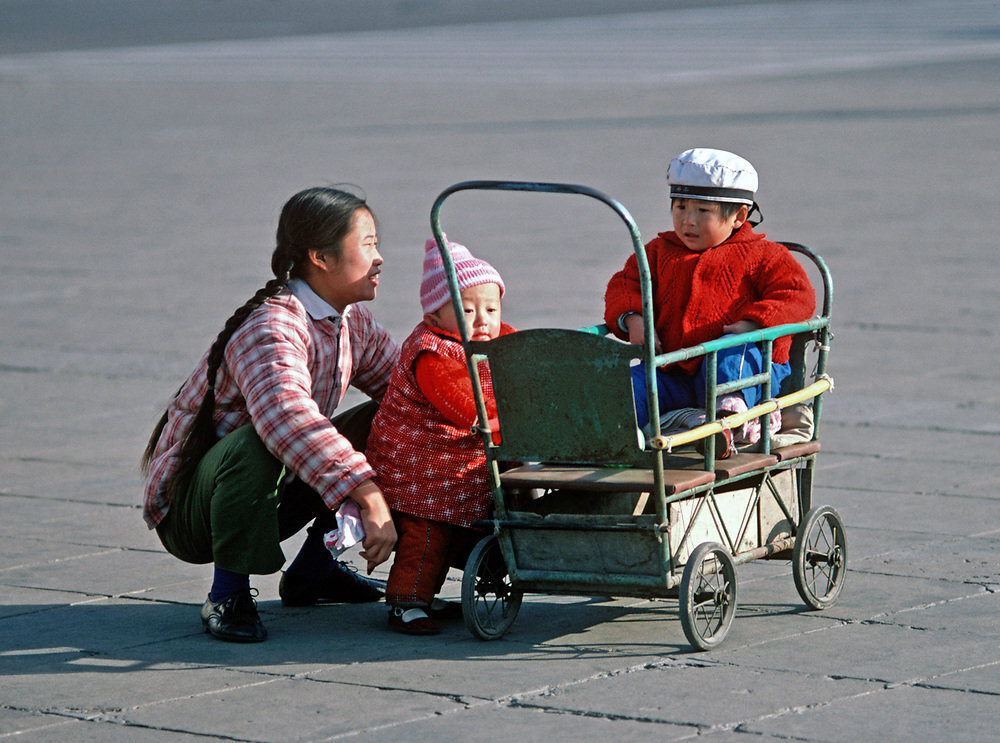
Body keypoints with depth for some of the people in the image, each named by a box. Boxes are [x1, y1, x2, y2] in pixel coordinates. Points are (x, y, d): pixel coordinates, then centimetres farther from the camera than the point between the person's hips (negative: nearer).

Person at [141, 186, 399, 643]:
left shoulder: (354, 325, 2)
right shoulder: (269, 331, -28)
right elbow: (290, 417, -46)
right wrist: (370, 498, -53)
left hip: (269, 496, 9)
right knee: (258, 444, -39)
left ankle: (312, 569, 12)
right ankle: (227, 594, -21)